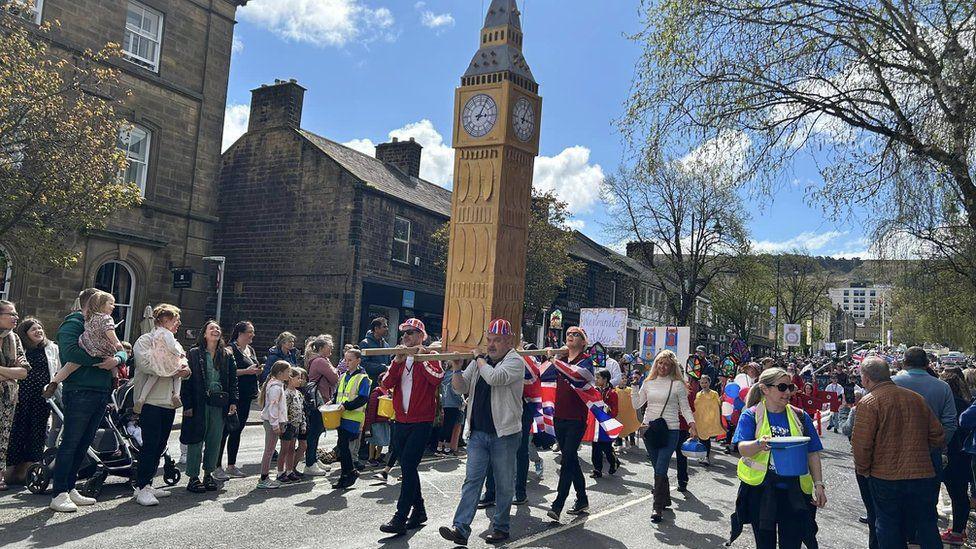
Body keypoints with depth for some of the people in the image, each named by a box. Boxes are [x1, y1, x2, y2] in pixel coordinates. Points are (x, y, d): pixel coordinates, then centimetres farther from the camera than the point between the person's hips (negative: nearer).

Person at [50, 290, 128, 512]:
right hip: (79, 392, -8)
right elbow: (71, 353, -22)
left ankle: (70, 489, 20)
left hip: (100, 393, 8)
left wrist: (117, 358, -11)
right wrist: (101, 358, -16)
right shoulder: (72, 325, -5)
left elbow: (122, 351, 11)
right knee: (69, 444, -5)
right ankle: (59, 494, -1)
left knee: (83, 444, 12)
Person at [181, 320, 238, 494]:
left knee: (215, 441, 7)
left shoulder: (227, 356, 10)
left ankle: (209, 473, 20)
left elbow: (233, 380, 10)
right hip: (199, 403, -3)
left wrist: (233, 402, 1)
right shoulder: (194, 354, 0)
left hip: (220, 404, 3)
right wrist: (187, 404, -9)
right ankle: (193, 477, 10)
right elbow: (187, 380, -3)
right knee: (196, 440, 2)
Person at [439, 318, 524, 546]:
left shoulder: (515, 361, -7)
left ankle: (500, 527, 20)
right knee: (472, 480, 0)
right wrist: (457, 369, -11)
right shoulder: (479, 361, 11)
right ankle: (461, 529, -1)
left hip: (504, 434, -4)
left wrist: (480, 362, -9)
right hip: (478, 433, 5)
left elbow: (495, 378, -26)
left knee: (504, 484, 7)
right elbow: (460, 388, 7)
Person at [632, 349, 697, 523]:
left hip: (669, 431, -4)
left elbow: (685, 407, 3)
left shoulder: (677, 384, 0)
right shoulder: (648, 383, 10)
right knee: (658, 469, 10)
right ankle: (666, 498, 28)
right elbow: (637, 405, 9)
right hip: (649, 429, 4)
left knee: (660, 470, -10)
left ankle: (658, 507, -4)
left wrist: (692, 423, -13)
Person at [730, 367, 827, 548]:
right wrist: (759, 444, -36)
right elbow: (743, 449, -16)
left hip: (793, 491, 2)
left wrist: (819, 485, -1)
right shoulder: (751, 416, -4)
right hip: (760, 490, -2)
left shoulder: (800, 416, 5)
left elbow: (812, 454, 8)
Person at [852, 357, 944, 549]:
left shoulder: (868, 402, -11)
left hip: (886, 478, -4)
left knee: (888, 528, 11)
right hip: (924, 475, 4)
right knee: (928, 530, 14)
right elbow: (938, 437, 9)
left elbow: (861, 444, -15)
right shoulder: (916, 398, 5)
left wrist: (863, 470, 1)